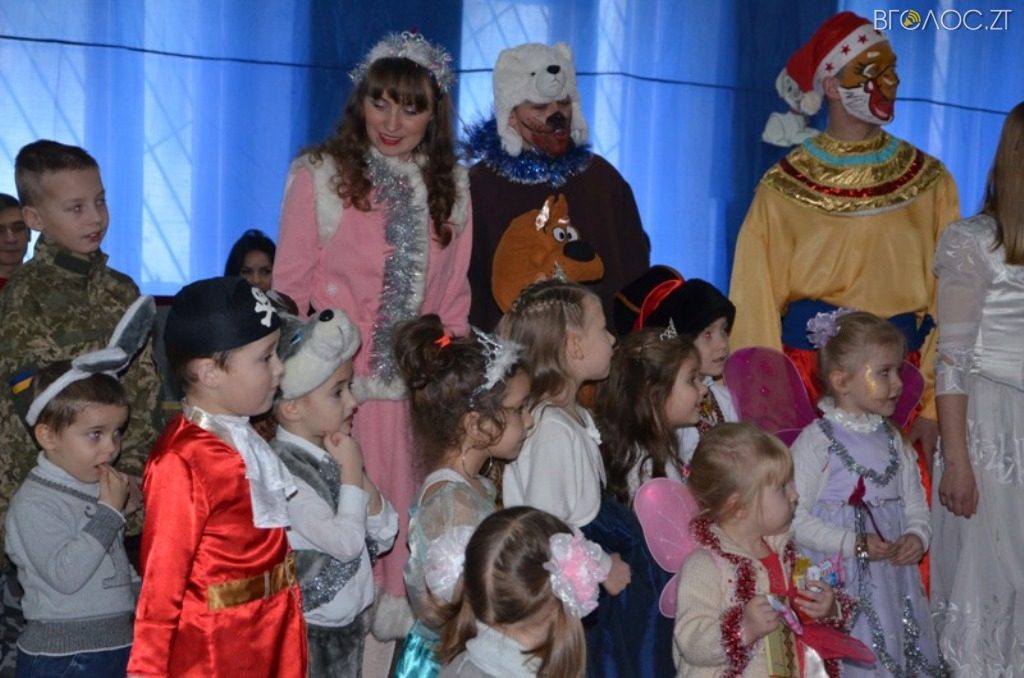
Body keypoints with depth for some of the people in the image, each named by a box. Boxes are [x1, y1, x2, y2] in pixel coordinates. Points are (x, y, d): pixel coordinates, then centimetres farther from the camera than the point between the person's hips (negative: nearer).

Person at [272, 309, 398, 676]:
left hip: (350, 622, 7)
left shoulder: (333, 454, 3)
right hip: (308, 630, -7)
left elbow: (385, 537, 5)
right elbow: (346, 543, -25)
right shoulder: (283, 470, -21)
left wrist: (359, 475, -9)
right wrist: (351, 472, -15)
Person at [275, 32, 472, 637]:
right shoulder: (319, 175, -2)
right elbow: (290, 287, 1)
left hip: (419, 383, 3)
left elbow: (454, 293, 13)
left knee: (407, 508, 6)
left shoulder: (451, 185, 9)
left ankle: (401, 621, 21)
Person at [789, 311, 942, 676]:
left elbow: (915, 503, 15)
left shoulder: (892, 441, 9)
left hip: (894, 575, 6)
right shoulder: (816, 441, -11)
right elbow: (794, 516, -15)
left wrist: (917, 536, -7)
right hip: (839, 581, -6)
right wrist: (854, 544, -19)